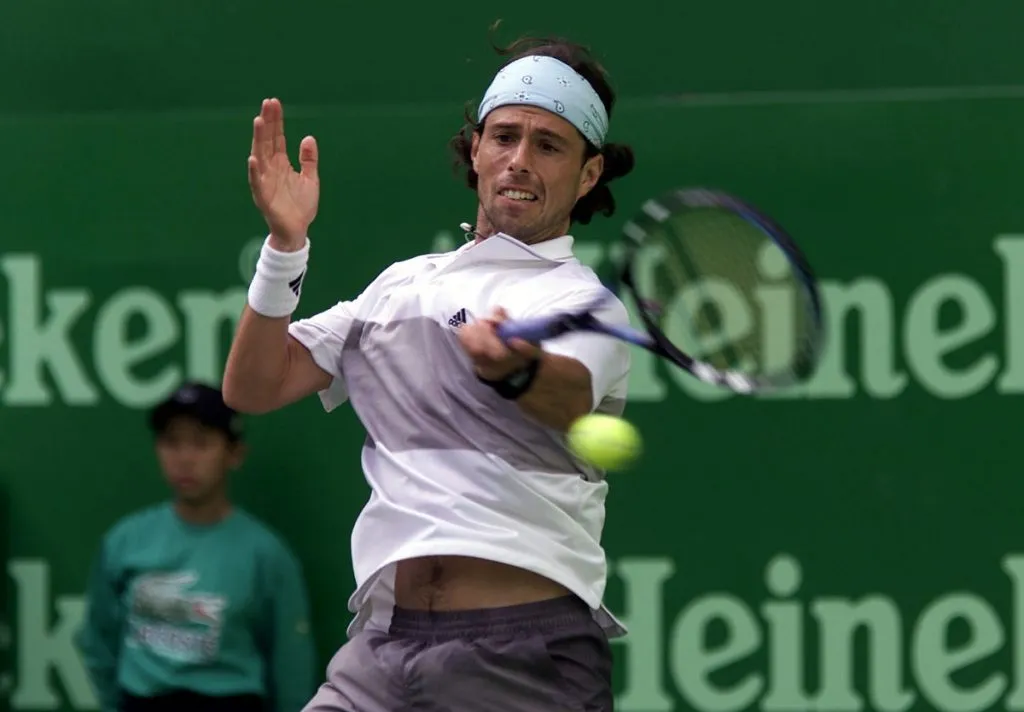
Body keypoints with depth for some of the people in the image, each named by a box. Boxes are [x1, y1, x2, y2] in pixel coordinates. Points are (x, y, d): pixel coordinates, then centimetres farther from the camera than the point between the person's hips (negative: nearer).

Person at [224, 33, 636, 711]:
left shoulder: (585, 303, 1)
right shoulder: (402, 284, 20)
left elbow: (570, 395, -22)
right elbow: (255, 387, 16)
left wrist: (514, 367, -46)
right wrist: (286, 244, 2)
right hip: (380, 642, 4)